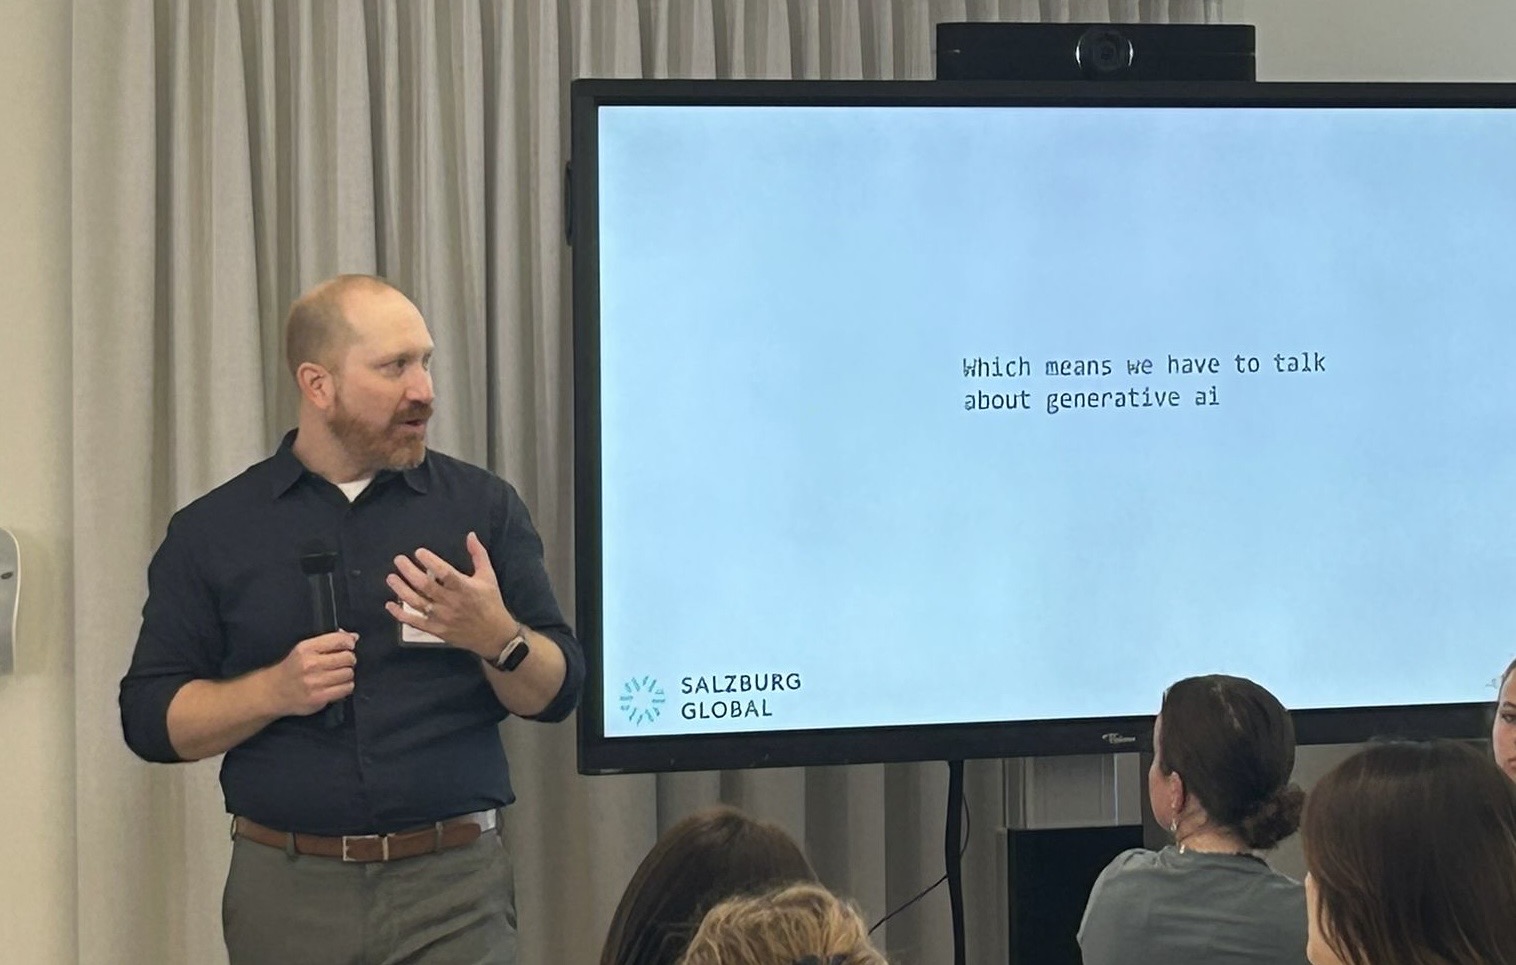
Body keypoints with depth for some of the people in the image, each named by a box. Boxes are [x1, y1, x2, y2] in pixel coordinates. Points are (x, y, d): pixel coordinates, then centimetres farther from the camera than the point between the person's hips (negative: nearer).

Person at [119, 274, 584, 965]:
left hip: (454, 885, 0)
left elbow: (557, 692, 4)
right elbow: (150, 718, 3)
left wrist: (497, 637, -17)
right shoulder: (212, 531, 5)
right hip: (285, 890, 0)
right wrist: (276, 690, -13)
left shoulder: (482, 507, 6)